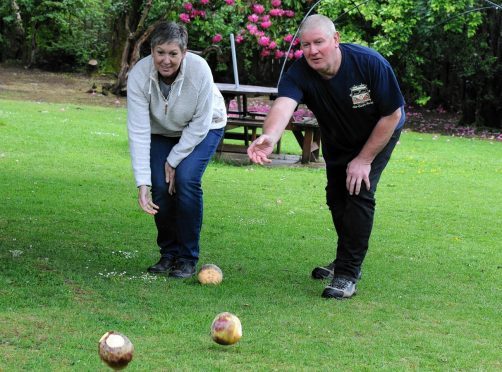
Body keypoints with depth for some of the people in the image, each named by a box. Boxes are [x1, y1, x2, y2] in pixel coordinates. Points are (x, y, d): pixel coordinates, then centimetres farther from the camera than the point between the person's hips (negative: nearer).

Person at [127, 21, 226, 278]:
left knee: (185, 179, -21)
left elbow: (200, 124, -23)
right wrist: (142, 183, -36)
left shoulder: (199, 70, -35)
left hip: (202, 129, -2)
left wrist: (174, 160, -20)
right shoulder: (139, 75, -30)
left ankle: (188, 257, -7)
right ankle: (168, 253, 9)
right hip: (162, 132, 2)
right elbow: (138, 132, -31)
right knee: (160, 186, -14)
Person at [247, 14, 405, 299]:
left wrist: (364, 160, -23)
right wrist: (269, 137, -74)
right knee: (336, 197, 10)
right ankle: (349, 261, 36)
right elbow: (283, 105, -52)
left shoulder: (371, 64, -35)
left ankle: (347, 274, -14)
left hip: (379, 133, -4)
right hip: (337, 141, 4)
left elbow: (392, 116, -24)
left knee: (359, 191, -18)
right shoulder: (299, 74, -30)